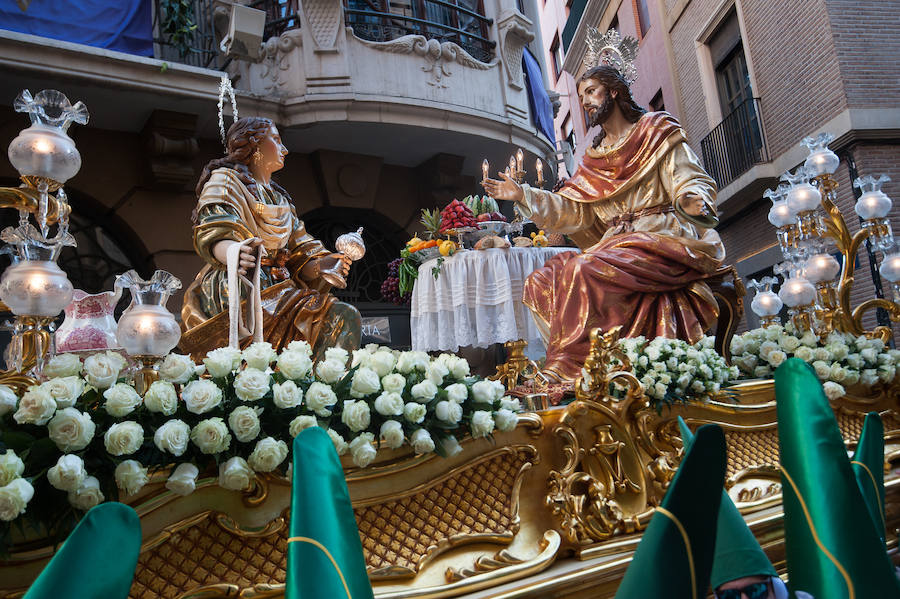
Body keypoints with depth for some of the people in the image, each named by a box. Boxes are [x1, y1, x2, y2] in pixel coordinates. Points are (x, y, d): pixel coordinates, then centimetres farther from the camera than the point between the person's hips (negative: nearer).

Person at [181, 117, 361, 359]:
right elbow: (214, 235, -10)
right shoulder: (224, 180, 8)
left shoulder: (280, 198, 28)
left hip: (278, 287, 7)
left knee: (345, 316, -18)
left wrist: (327, 263, -2)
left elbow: (297, 255, 19)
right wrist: (234, 255, -34)